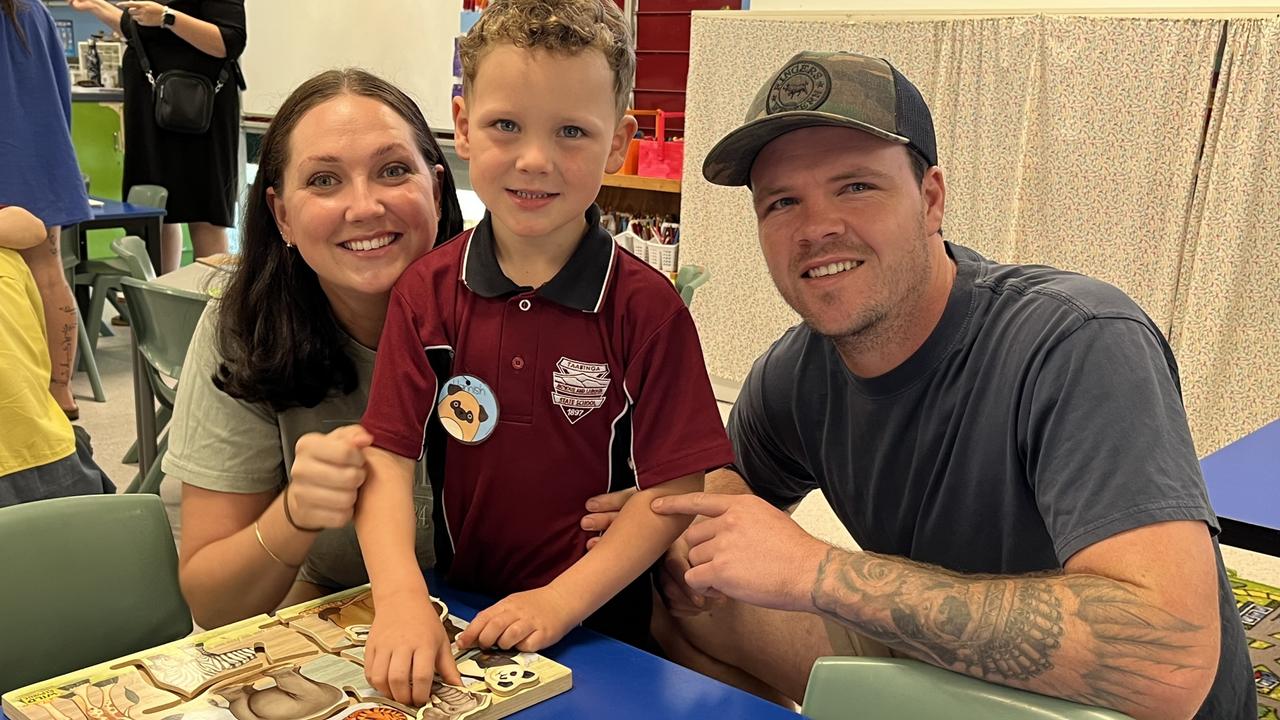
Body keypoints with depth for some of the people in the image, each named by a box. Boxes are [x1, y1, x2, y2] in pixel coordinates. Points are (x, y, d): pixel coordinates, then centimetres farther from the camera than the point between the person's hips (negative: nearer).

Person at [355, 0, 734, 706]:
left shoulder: (645, 306, -11)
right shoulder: (427, 291, -3)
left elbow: (674, 486, -11)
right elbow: (388, 455, -8)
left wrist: (562, 599, -19)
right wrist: (401, 600, -23)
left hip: (601, 623, -2)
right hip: (462, 616, 3)